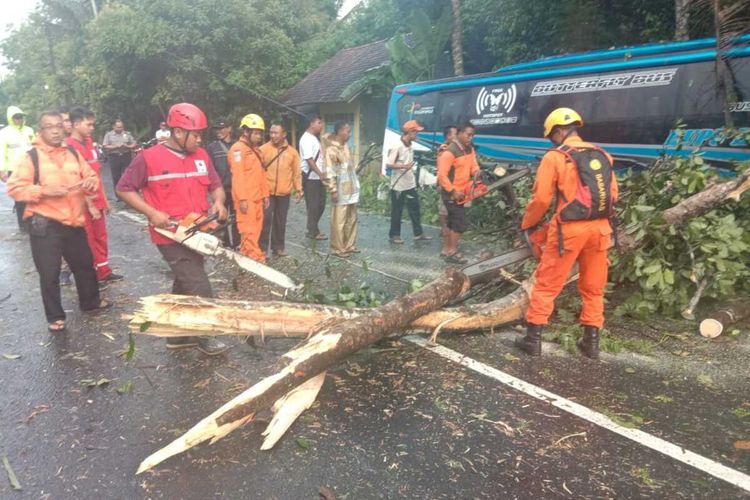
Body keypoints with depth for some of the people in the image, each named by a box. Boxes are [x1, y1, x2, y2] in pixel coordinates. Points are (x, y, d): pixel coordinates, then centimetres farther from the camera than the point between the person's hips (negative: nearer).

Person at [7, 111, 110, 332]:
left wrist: (90, 183, -6)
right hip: (44, 225, -5)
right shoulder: (30, 157, -6)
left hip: (74, 222, 5)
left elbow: (91, 176, 18)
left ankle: (91, 301, 38)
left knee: (85, 265, 17)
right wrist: (43, 191, -22)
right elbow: (15, 189, -8)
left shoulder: (73, 154, 9)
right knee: (49, 273, 2)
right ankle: (55, 317, 16)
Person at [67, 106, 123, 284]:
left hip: (97, 201, 8)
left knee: (101, 238, 15)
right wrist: (90, 206, -17)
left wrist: (104, 199, 16)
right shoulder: (70, 147, -16)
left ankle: (104, 271, 26)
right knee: (87, 242, 3)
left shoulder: (89, 142, 9)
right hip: (84, 204, -8)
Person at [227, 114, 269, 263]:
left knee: (255, 229, 12)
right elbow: (238, 175, -18)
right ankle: (256, 259, -7)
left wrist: (265, 194, 19)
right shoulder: (238, 149, -10)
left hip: (256, 198, 10)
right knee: (249, 231, -7)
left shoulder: (254, 150, 20)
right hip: (246, 199, -9)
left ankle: (245, 257, 20)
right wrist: (242, 198, -22)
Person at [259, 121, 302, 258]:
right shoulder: (263, 149, -2)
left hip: (284, 193, 2)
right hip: (267, 192, -2)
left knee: (280, 221, 11)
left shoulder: (292, 152, 4)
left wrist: (298, 190, 6)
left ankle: (278, 248, 21)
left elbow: (297, 172, 9)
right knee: (265, 220, -3)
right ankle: (262, 249, 6)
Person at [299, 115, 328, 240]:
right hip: (310, 177, -9)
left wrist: (322, 175, 13)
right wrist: (321, 174, -20)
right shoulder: (306, 139, -14)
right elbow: (309, 159, -20)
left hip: (318, 177, 9)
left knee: (320, 204, 13)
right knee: (313, 205, -2)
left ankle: (313, 229, 25)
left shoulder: (315, 138, 15)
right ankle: (313, 232, 8)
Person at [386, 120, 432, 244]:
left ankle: (418, 233, 20)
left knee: (415, 208, 11)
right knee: (397, 211, 3)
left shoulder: (410, 146, 8)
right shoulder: (397, 146, -16)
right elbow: (388, 164, -20)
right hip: (398, 185, -8)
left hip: (410, 184, 8)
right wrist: (403, 166, -31)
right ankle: (394, 235, 14)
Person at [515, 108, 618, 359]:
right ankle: (591, 341, 22)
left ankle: (533, 338, 10)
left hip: (569, 229, -5)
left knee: (547, 284, 6)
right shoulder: (602, 156, 11)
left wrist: (527, 225, 6)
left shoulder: (554, 157, -6)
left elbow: (541, 198, -8)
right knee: (593, 288, 15)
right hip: (599, 228, 5)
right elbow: (613, 194, 13)